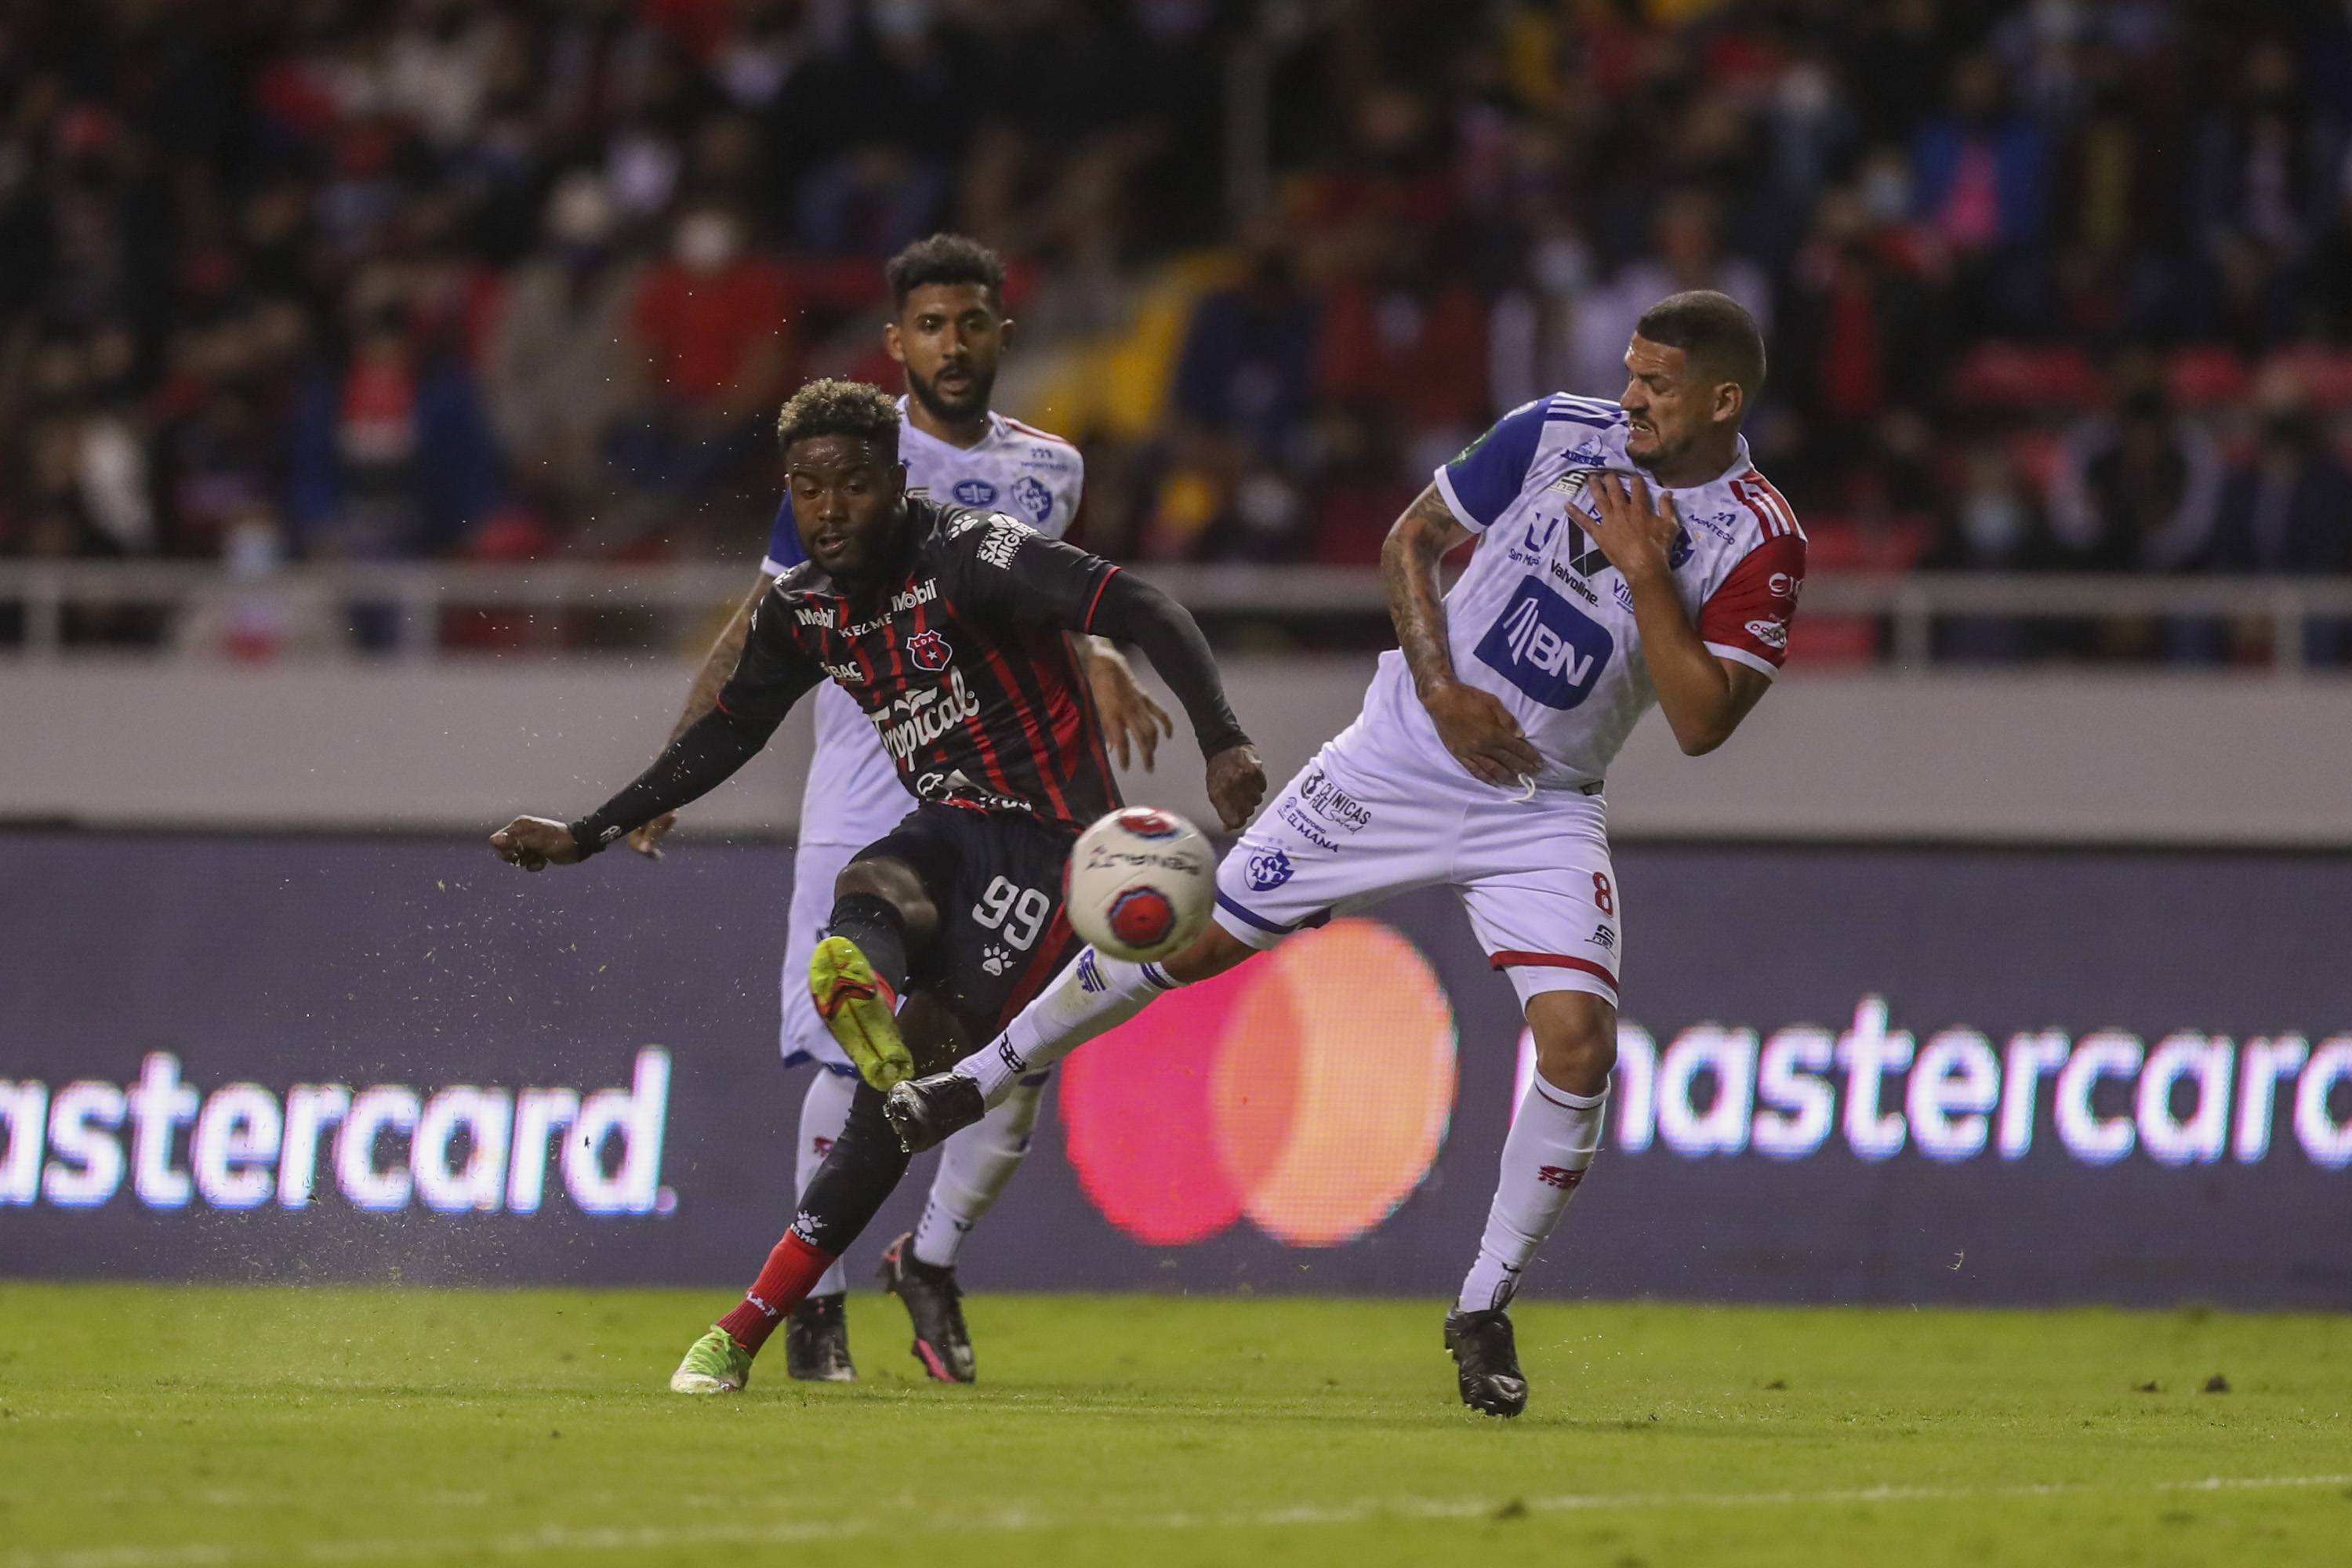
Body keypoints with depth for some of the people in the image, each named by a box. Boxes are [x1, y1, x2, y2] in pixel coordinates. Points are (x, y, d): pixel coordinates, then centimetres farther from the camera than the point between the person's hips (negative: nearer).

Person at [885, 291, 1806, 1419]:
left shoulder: (1758, 543, -12)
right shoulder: (1558, 433, -7)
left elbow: (1701, 722, -17)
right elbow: (1412, 540, 4)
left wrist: (1646, 572, -26)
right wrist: (1443, 691, -9)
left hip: (1543, 808, -1)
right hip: (1404, 755, 1)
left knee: (1579, 1041, -19)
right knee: (1196, 937, 2)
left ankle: (1485, 1310, -2)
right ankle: (980, 1080, 24)